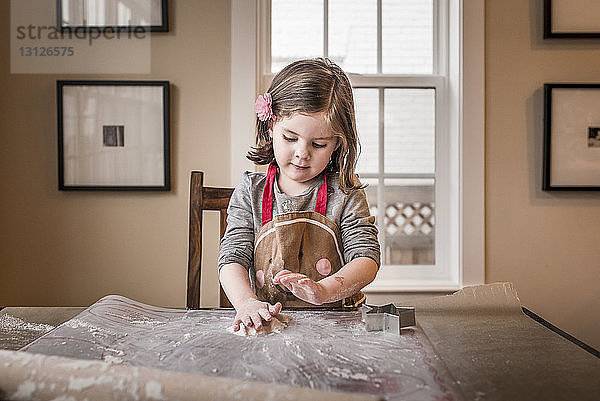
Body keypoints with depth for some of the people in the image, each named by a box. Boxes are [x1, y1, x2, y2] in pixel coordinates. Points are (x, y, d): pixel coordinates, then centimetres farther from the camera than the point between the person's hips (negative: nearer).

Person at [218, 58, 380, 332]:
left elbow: (367, 259, -8)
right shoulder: (250, 192, 4)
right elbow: (232, 258, -3)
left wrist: (322, 290, -28)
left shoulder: (345, 194, 0)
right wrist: (247, 302, -25)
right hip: (267, 322, 0)